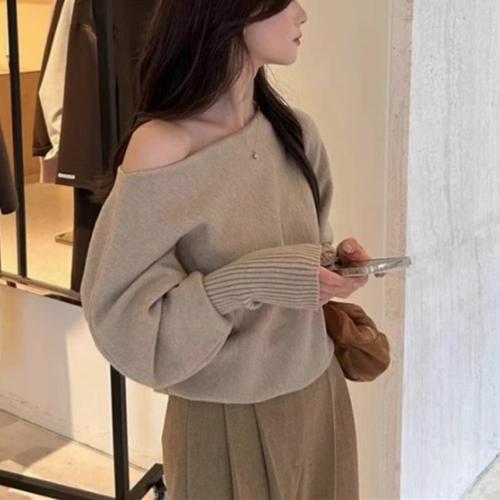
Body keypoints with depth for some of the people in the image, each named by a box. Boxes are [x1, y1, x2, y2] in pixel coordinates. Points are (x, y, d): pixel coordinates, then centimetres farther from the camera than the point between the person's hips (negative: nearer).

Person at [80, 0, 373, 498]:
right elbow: (123, 321, -18)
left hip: (317, 391, 6)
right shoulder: (162, 151, -20)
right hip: (227, 418, -6)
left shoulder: (296, 131, -2)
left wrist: (334, 259, -7)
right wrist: (251, 281, -27)